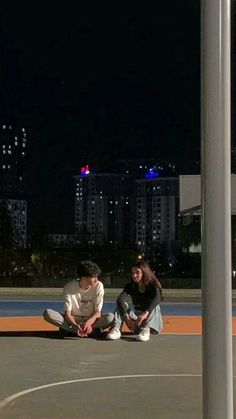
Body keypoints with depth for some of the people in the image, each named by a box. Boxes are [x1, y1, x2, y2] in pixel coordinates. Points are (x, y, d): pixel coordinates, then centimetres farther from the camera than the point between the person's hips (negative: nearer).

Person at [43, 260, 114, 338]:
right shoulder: (69, 287, -12)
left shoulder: (98, 286, -11)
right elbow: (67, 313, -13)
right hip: (73, 320, 0)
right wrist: (75, 325, -36)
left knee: (110, 317, -32)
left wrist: (89, 322, -34)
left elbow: (98, 312, -12)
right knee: (48, 313, -26)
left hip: (91, 319, 0)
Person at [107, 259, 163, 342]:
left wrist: (145, 314, -50)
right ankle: (116, 329, -39)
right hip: (136, 321, 3)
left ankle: (146, 329, -52)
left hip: (153, 320, -3)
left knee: (155, 306, -29)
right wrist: (127, 318, -38)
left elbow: (157, 298, -34)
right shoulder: (131, 286, -2)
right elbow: (120, 299, -21)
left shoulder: (153, 285, -10)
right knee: (122, 304, -16)